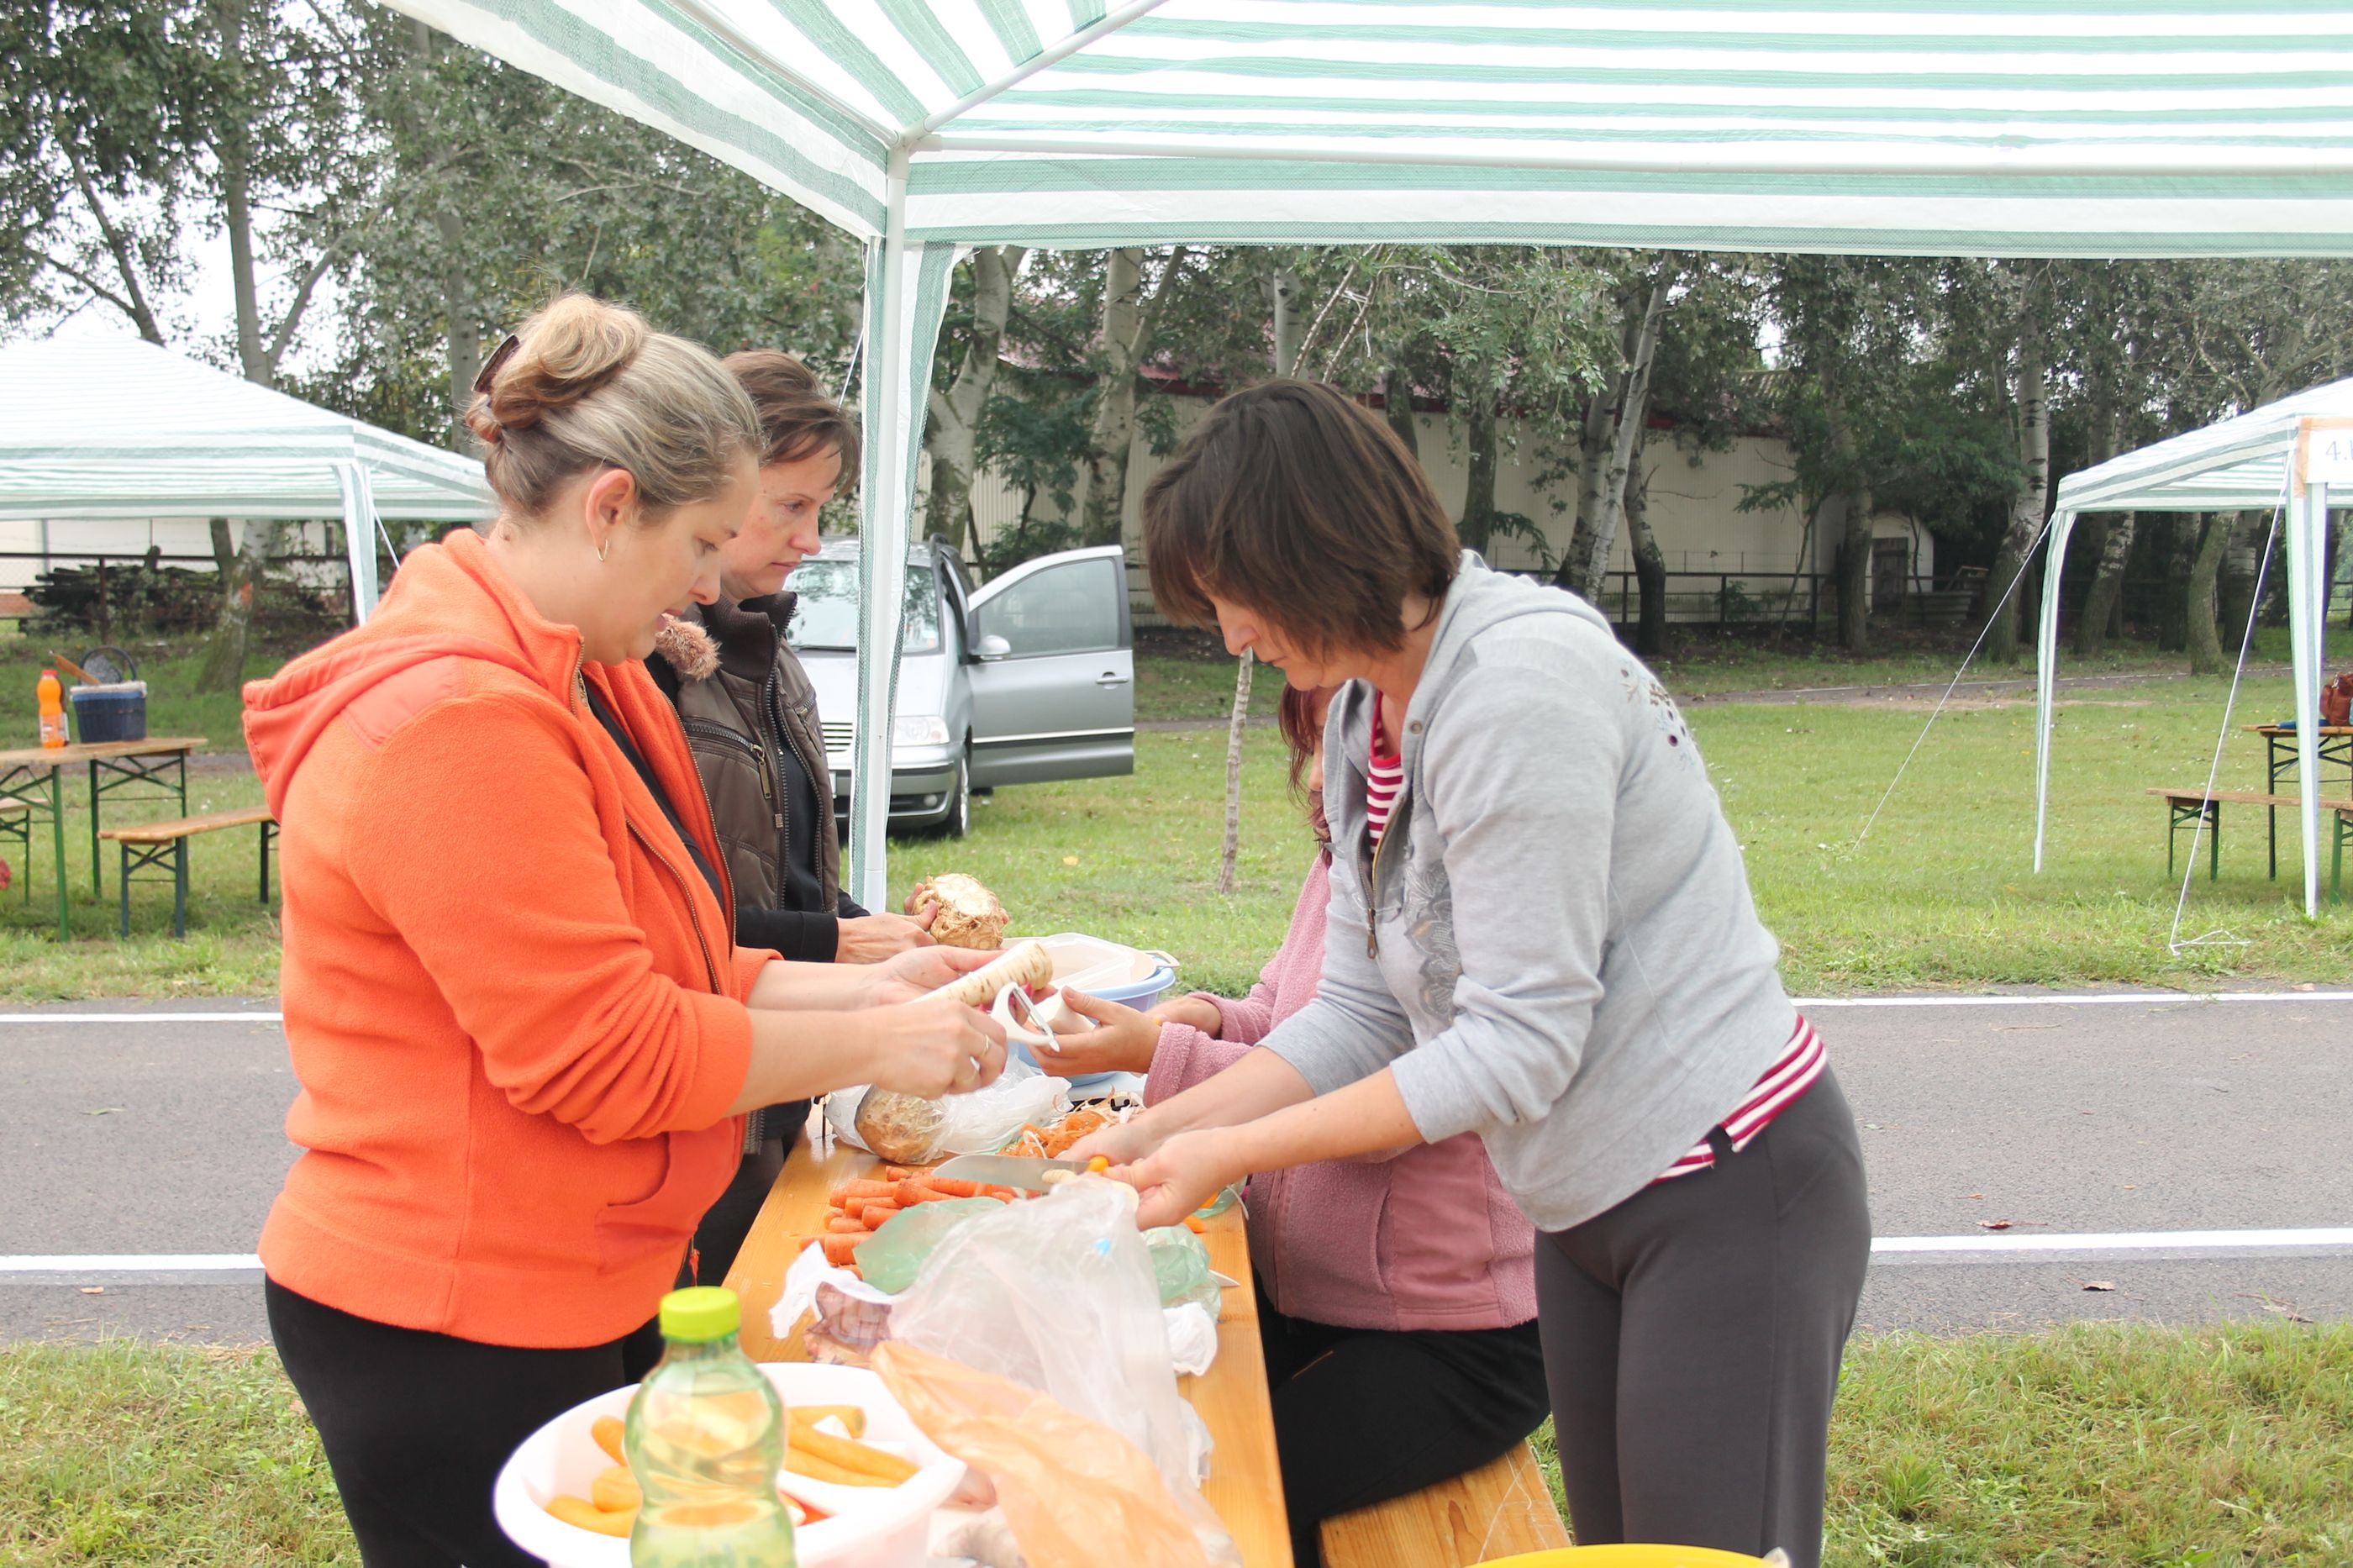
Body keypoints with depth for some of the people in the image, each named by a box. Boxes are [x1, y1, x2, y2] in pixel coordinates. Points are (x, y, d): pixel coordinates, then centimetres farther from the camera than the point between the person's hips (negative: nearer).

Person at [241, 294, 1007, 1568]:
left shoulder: (577, 682, 10)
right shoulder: (456, 720, -24)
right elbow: (605, 1054, -24)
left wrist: (860, 988, 3)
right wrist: (871, 1046, -15)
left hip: (577, 1292, 10)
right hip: (451, 1326, -10)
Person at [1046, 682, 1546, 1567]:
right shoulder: (1342, 864, 5)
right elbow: (1285, 1016, 19)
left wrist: (1159, 1054, -25)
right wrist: (1215, 1020, -4)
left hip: (1450, 1339, -7)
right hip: (1295, 1289, 8)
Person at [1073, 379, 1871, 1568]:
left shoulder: (1519, 677, -24)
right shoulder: (1365, 719, 5)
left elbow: (1519, 1044, -24)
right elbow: (1358, 1016, 5)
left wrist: (1231, 1154, -20)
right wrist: (1149, 1136, -3)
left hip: (1733, 1192, -9)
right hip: (1587, 1207, 9)